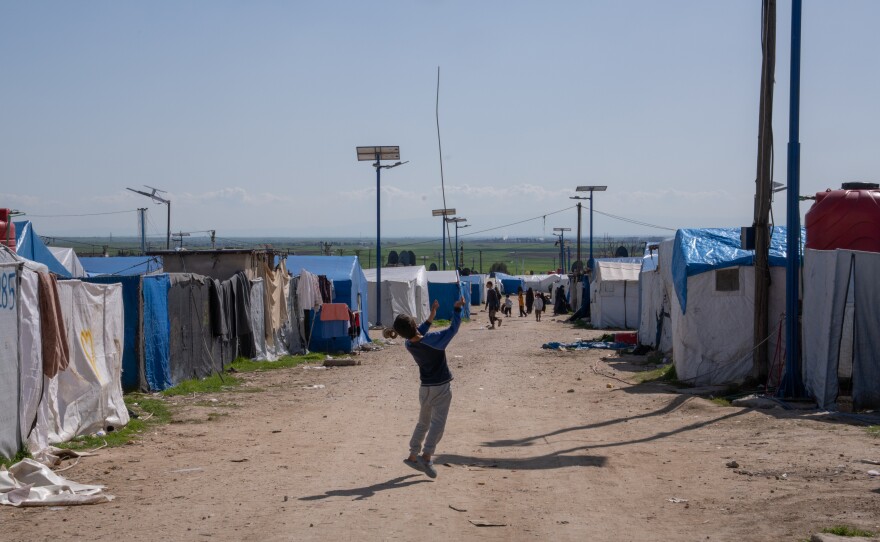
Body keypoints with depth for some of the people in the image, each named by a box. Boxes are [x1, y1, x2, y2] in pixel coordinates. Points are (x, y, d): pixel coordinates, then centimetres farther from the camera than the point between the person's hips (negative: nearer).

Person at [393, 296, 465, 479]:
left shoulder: (409, 345, -5)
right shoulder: (434, 339, -23)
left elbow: (419, 336, 18)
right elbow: (453, 328, -13)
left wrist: (430, 318, 18)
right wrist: (457, 308, -3)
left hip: (425, 388, 6)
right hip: (441, 388, -6)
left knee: (423, 423, 18)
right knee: (437, 423, -8)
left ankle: (413, 455, 20)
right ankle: (426, 455, -21)